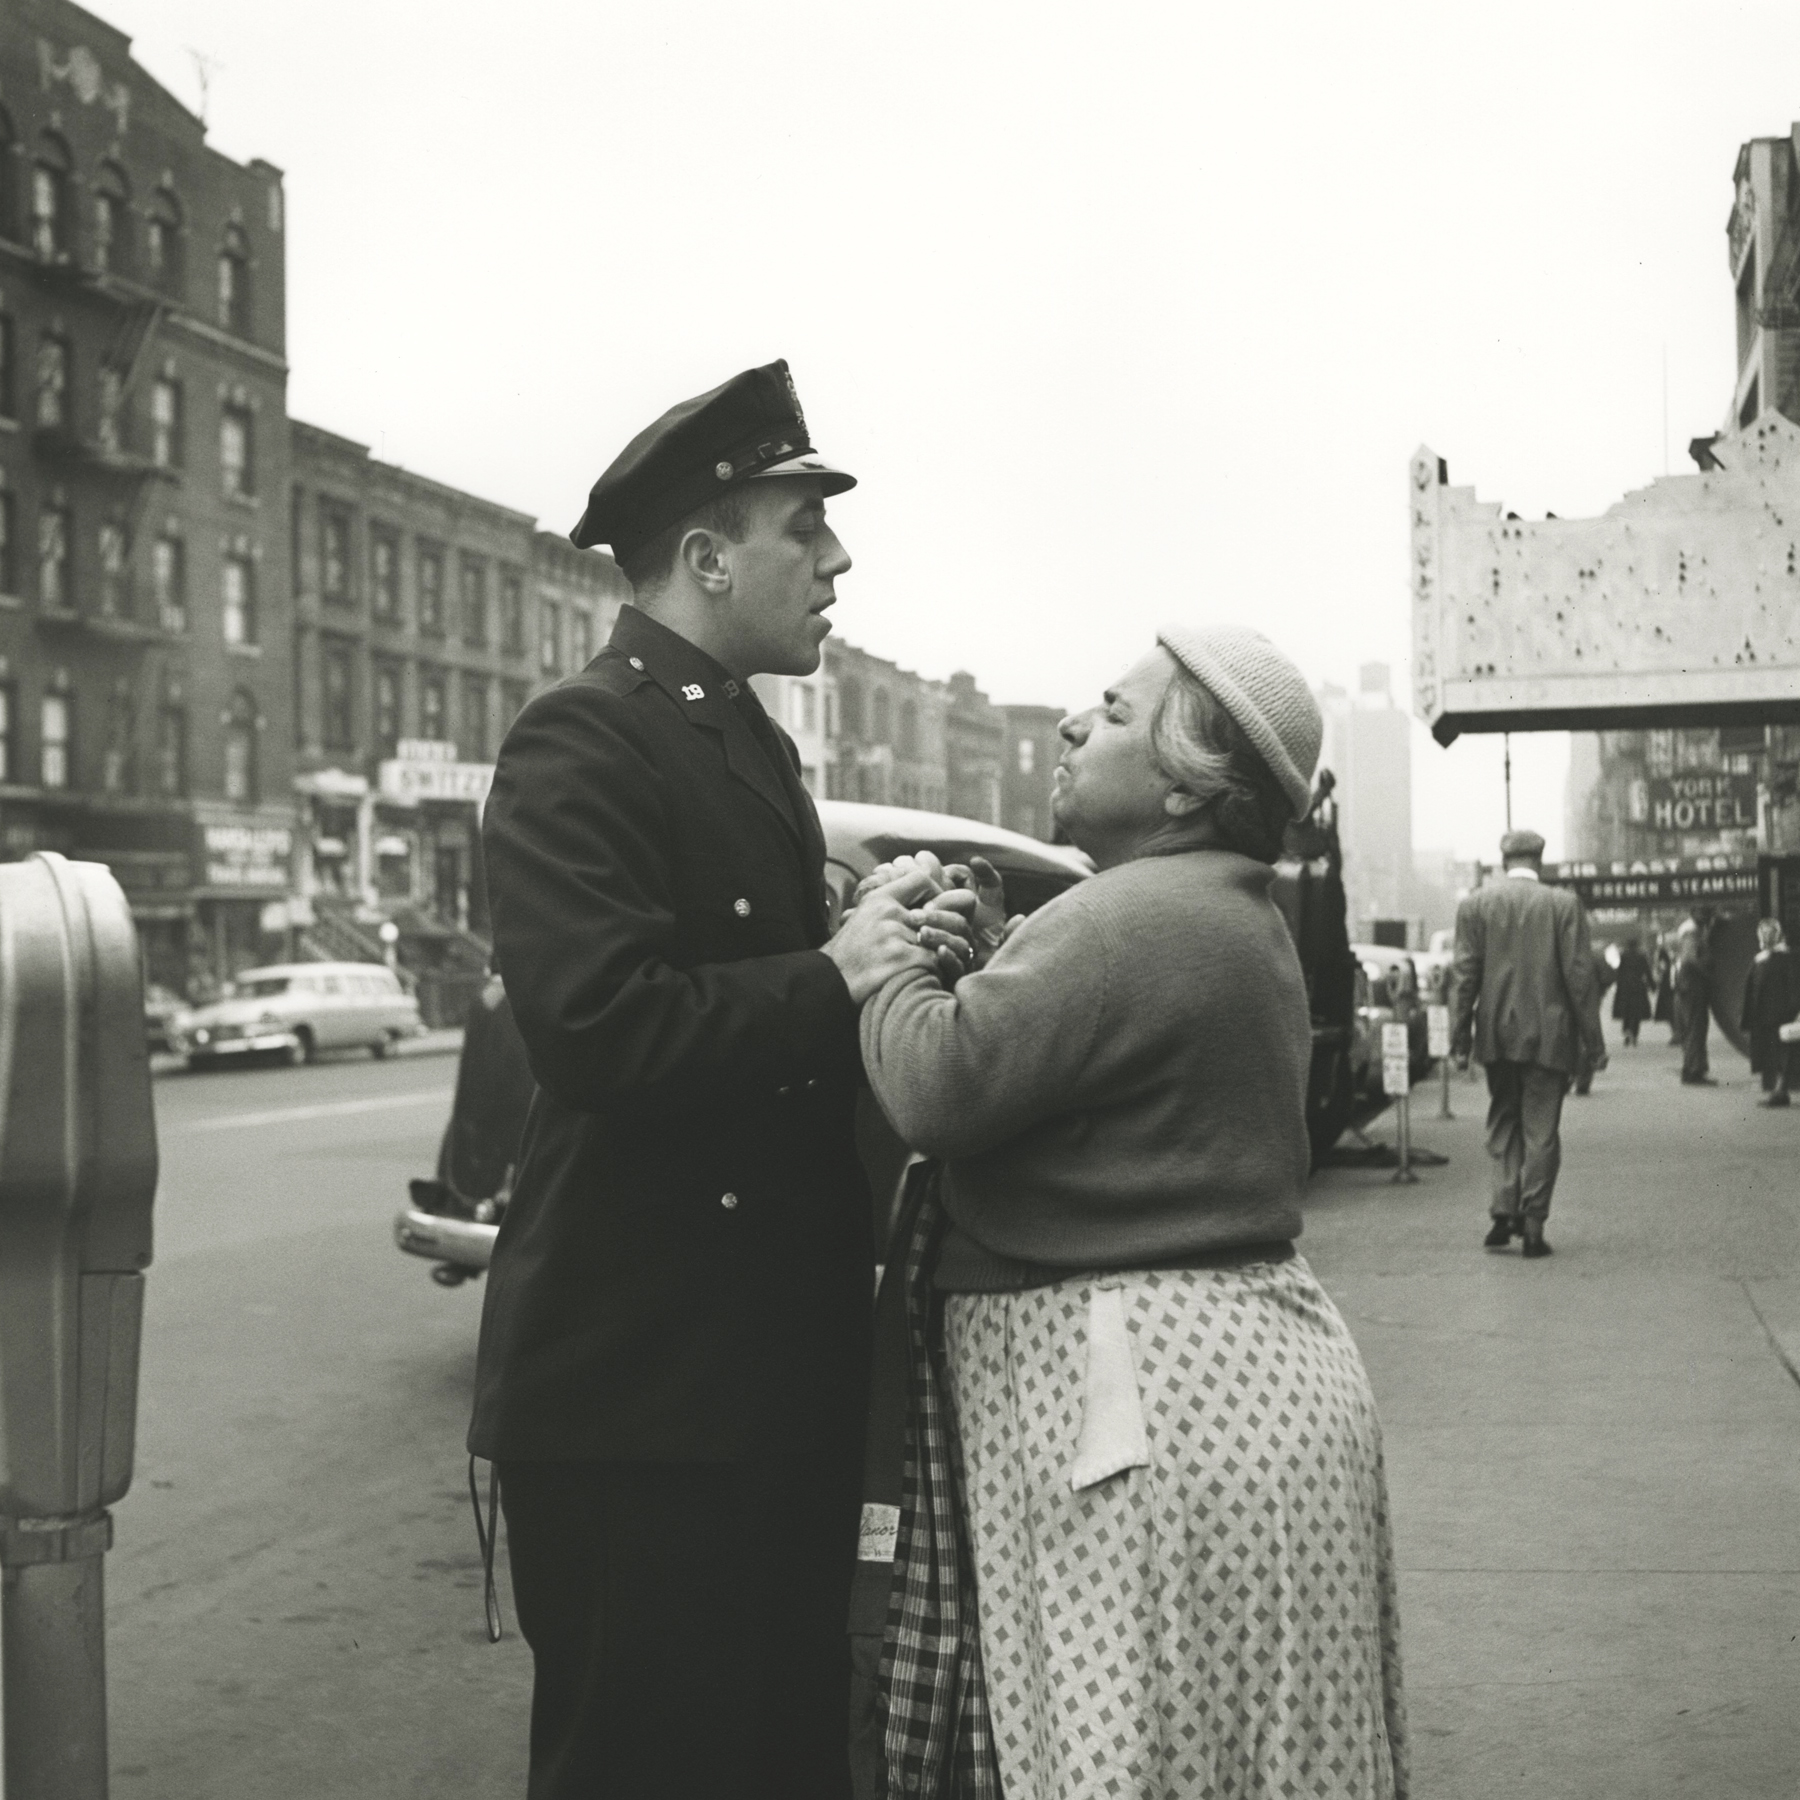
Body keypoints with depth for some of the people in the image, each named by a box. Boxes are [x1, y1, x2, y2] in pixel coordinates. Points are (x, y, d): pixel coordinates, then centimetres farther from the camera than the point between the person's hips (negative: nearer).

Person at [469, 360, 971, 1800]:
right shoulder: (580, 745, -14)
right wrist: (832, 979, -19)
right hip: (639, 1376, -9)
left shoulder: (755, 746, 16)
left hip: (781, 1361, 9)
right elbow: (597, 1028, -27)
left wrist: (890, 954, 3)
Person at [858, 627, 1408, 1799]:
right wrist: (984, 953, 8)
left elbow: (940, 1084, -24)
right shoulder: (1236, 917, 19)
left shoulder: (1139, 921, -17)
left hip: (1158, 1405, -11)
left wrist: (886, 956, -6)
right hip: (1245, 1368, 11)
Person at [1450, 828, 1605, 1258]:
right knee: (1540, 1130, 4)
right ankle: (1532, 1223, 2)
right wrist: (1593, 1041, -1)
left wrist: (1461, 1037, 4)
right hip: (1548, 1034, -2)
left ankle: (1504, 1210, 3)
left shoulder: (1475, 904, 0)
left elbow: (1466, 975, -1)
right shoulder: (1563, 904, -4)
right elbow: (1579, 975, -5)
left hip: (1497, 1034, 2)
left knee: (1503, 1123, 15)